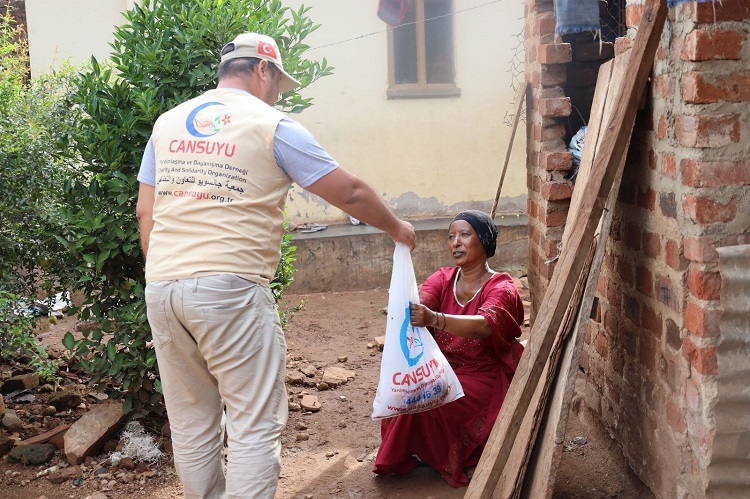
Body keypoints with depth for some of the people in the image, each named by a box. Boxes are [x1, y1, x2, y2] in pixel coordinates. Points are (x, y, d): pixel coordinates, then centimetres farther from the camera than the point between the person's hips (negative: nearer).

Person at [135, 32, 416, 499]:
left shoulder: (167, 122, 14)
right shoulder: (272, 126, -2)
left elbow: (145, 211, 15)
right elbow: (350, 192, 2)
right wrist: (395, 227, 18)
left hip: (161, 287, 6)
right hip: (231, 290, -6)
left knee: (191, 423, 15)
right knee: (257, 425, 2)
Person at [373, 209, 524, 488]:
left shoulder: (501, 288, -14)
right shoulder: (443, 279, 2)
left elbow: (484, 326, -36)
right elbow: (417, 305, -18)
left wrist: (434, 319, -53)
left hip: (483, 379, -5)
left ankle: (447, 460, -2)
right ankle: (413, 452, 1)